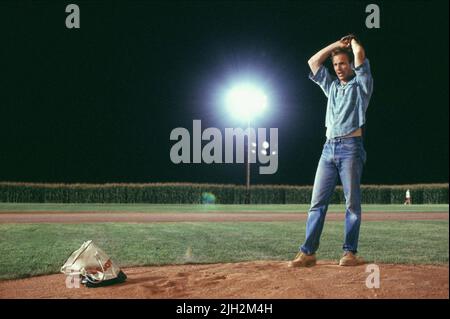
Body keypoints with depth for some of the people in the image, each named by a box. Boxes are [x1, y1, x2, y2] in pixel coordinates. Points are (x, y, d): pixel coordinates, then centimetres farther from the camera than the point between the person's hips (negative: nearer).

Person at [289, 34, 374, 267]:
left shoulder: (361, 84, 7)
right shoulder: (331, 86, 24)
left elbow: (360, 54, -6)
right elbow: (313, 62, 23)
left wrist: (352, 41, 16)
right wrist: (338, 43, 24)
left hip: (350, 146, -6)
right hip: (329, 147, 6)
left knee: (352, 202, -6)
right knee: (317, 202, -2)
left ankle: (350, 252, -5)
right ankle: (308, 253, -4)